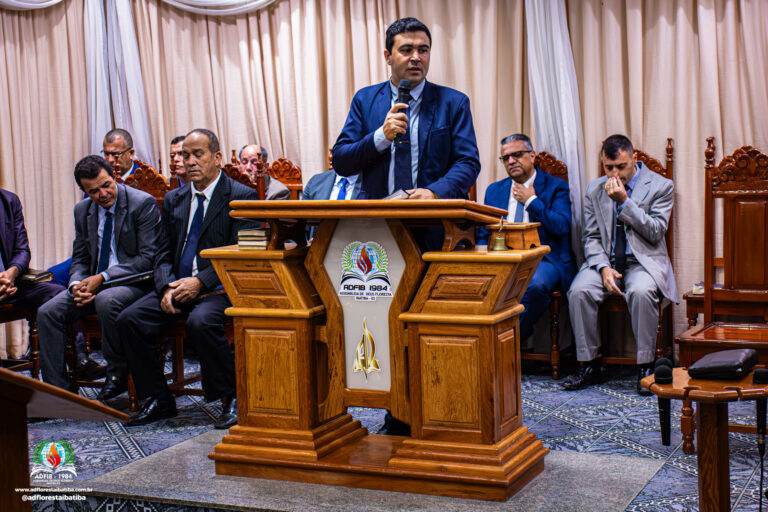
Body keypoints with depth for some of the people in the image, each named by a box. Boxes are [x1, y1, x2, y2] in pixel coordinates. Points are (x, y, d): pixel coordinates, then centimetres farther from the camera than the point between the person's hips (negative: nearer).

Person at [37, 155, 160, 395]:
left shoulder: (144, 203, -10)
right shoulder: (82, 210, 10)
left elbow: (148, 258, -13)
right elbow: (80, 258, 16)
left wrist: (103, 277, -20)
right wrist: (77, 284, -8)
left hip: (134, 281, -6)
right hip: (94, 283, 6)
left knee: (106, 301, -37)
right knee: (47, 312, -15)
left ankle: (118, 374, -16)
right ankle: (56, 389, -6)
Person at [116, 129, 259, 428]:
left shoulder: (241, 197, -2)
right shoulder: (174, 200, 17)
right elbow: (164, 253, 13)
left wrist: (199, 282, -20)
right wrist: (167, 288, -8)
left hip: (220, 288, -6)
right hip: (177, 285, 6)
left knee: (200, 321, -36)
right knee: (129, 319, -15)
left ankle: (232, 398, -17)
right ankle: (158, 399, -1)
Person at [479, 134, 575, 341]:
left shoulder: (556, 187, 7)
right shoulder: (494, 190, 20)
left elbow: (562, 227, -8)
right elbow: (483, 234, 18)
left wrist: (531, 200, -6)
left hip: (543, 259, -3)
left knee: (535, 285, -37)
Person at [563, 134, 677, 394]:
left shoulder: (661, 186, 0)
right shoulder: (595, 189, 10)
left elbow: (655, 232, -9)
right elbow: (591, 237, 8)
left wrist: (624, 201, -16)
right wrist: (603, 267, -12)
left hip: (644, 261, -3)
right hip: (605, 259, 3)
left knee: (641, 292, -36)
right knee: (579, 291, -27)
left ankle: (645, 366, -19)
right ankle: (589, 365, -13)